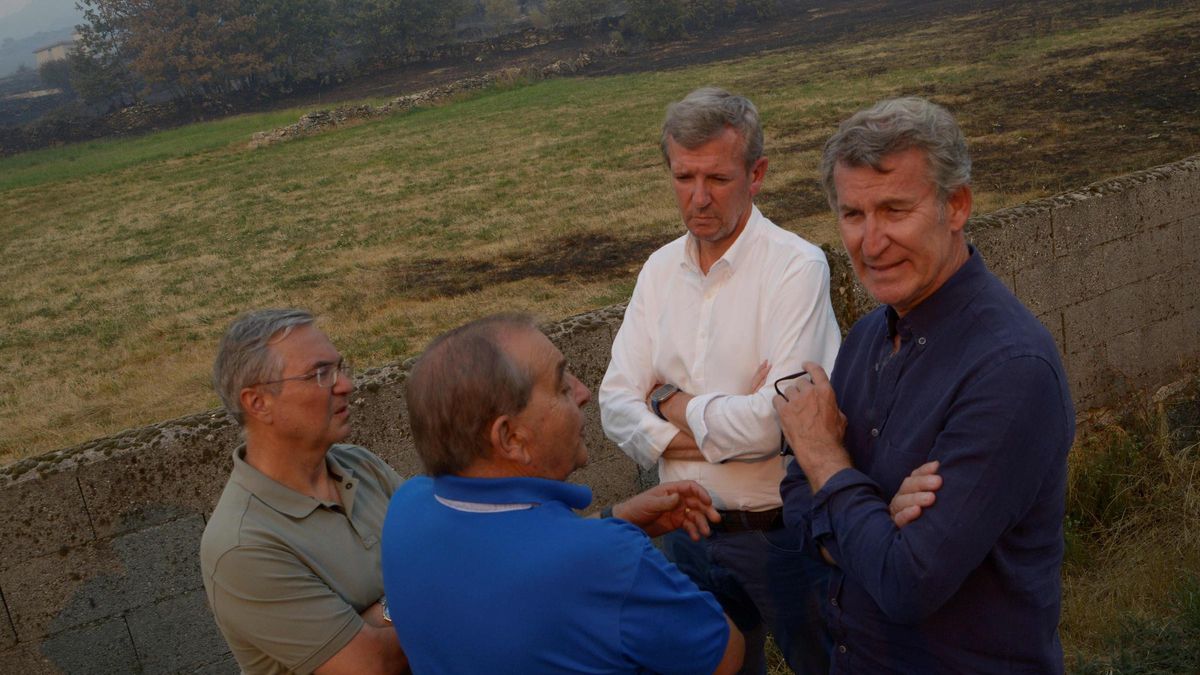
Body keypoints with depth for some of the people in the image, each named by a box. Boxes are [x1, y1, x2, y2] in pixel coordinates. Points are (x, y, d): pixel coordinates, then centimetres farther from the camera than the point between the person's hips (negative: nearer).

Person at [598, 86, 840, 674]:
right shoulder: (660, 269, 3)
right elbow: (616, 404, -2)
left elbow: (779, 418, -25)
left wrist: (676, 405, -10)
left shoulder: (796, 266, -16)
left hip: (782, 532, -5)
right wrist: (718, 431, -17)